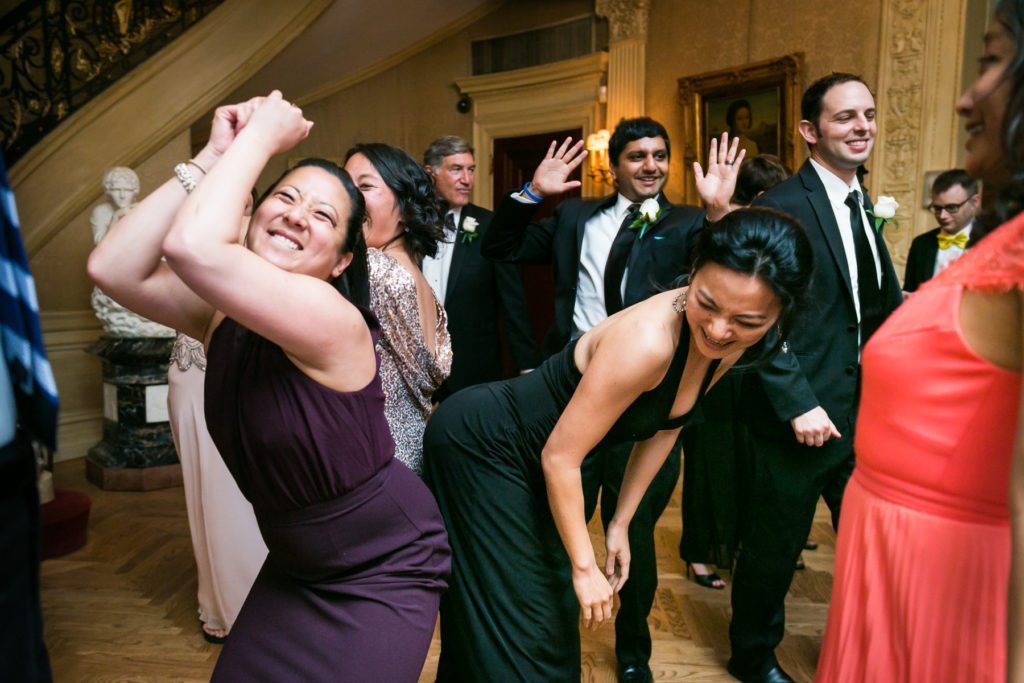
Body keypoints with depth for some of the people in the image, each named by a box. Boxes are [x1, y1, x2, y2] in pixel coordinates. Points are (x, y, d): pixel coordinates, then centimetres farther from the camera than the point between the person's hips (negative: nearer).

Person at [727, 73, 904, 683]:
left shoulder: (866, 207, 12)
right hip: (803, 414, -7)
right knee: (775, 548, 10)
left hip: (866, 411, 7)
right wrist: (797, 404, -21)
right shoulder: (780, 207, -14)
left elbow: (883, 307, 10)